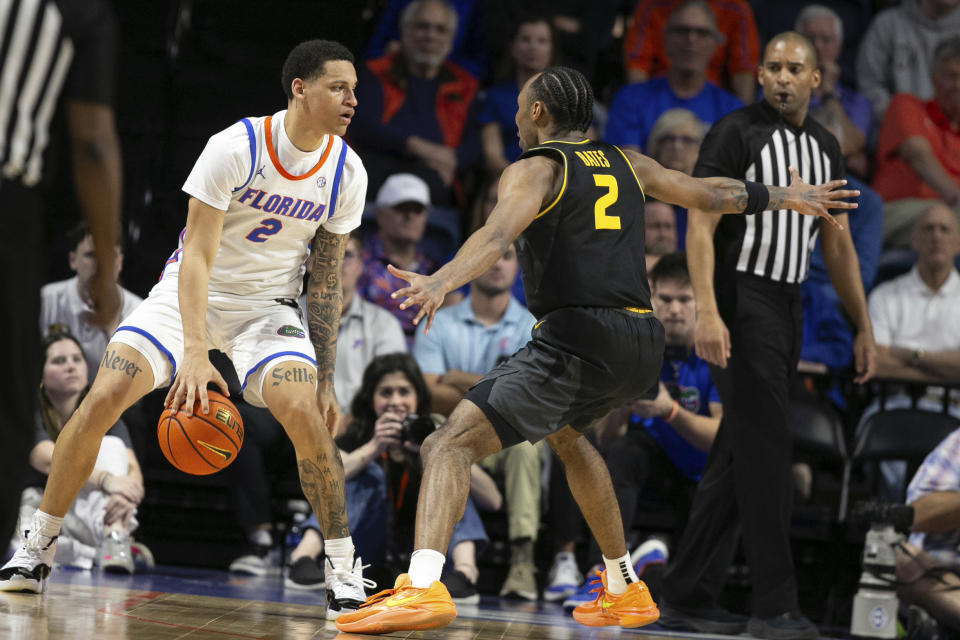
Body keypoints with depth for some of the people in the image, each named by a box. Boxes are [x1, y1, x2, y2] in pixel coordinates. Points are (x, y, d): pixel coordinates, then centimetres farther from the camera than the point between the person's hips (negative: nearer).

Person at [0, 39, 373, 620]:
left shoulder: (347, 174, -10)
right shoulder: (235, 148, -22)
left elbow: (326, 282, -2)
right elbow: (196, 255, -24)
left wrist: (326, 380, -5)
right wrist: (195, 353, -36)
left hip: (268, 305, 2)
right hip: (192, 292, -1)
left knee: (305, 413, -24)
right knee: (103, 398, -16)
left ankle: (345, 571, -11)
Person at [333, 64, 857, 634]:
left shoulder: (534, 169, 2)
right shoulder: (625, 164, 21)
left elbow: (498, 235, -19)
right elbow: (710, 194, 34)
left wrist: (441, 282, -36)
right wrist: (787, 197, 50)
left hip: (577, 340, -7)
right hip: (644, 345, 7)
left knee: (451, 445, -13)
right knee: (565, 435, 37)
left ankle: (424, 585, -38)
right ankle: (625, 591, 39)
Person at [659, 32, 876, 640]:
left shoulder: (826, 146, 14)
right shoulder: (736, 133, -7)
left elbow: (838, 244, 19)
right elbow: (700, 228, -13)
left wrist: (864, 328, 15)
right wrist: (707, 313, -24)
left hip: (788, 305, 8)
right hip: (741, 300, -8)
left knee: (738, 456, 8)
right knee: (768, 449, -11)